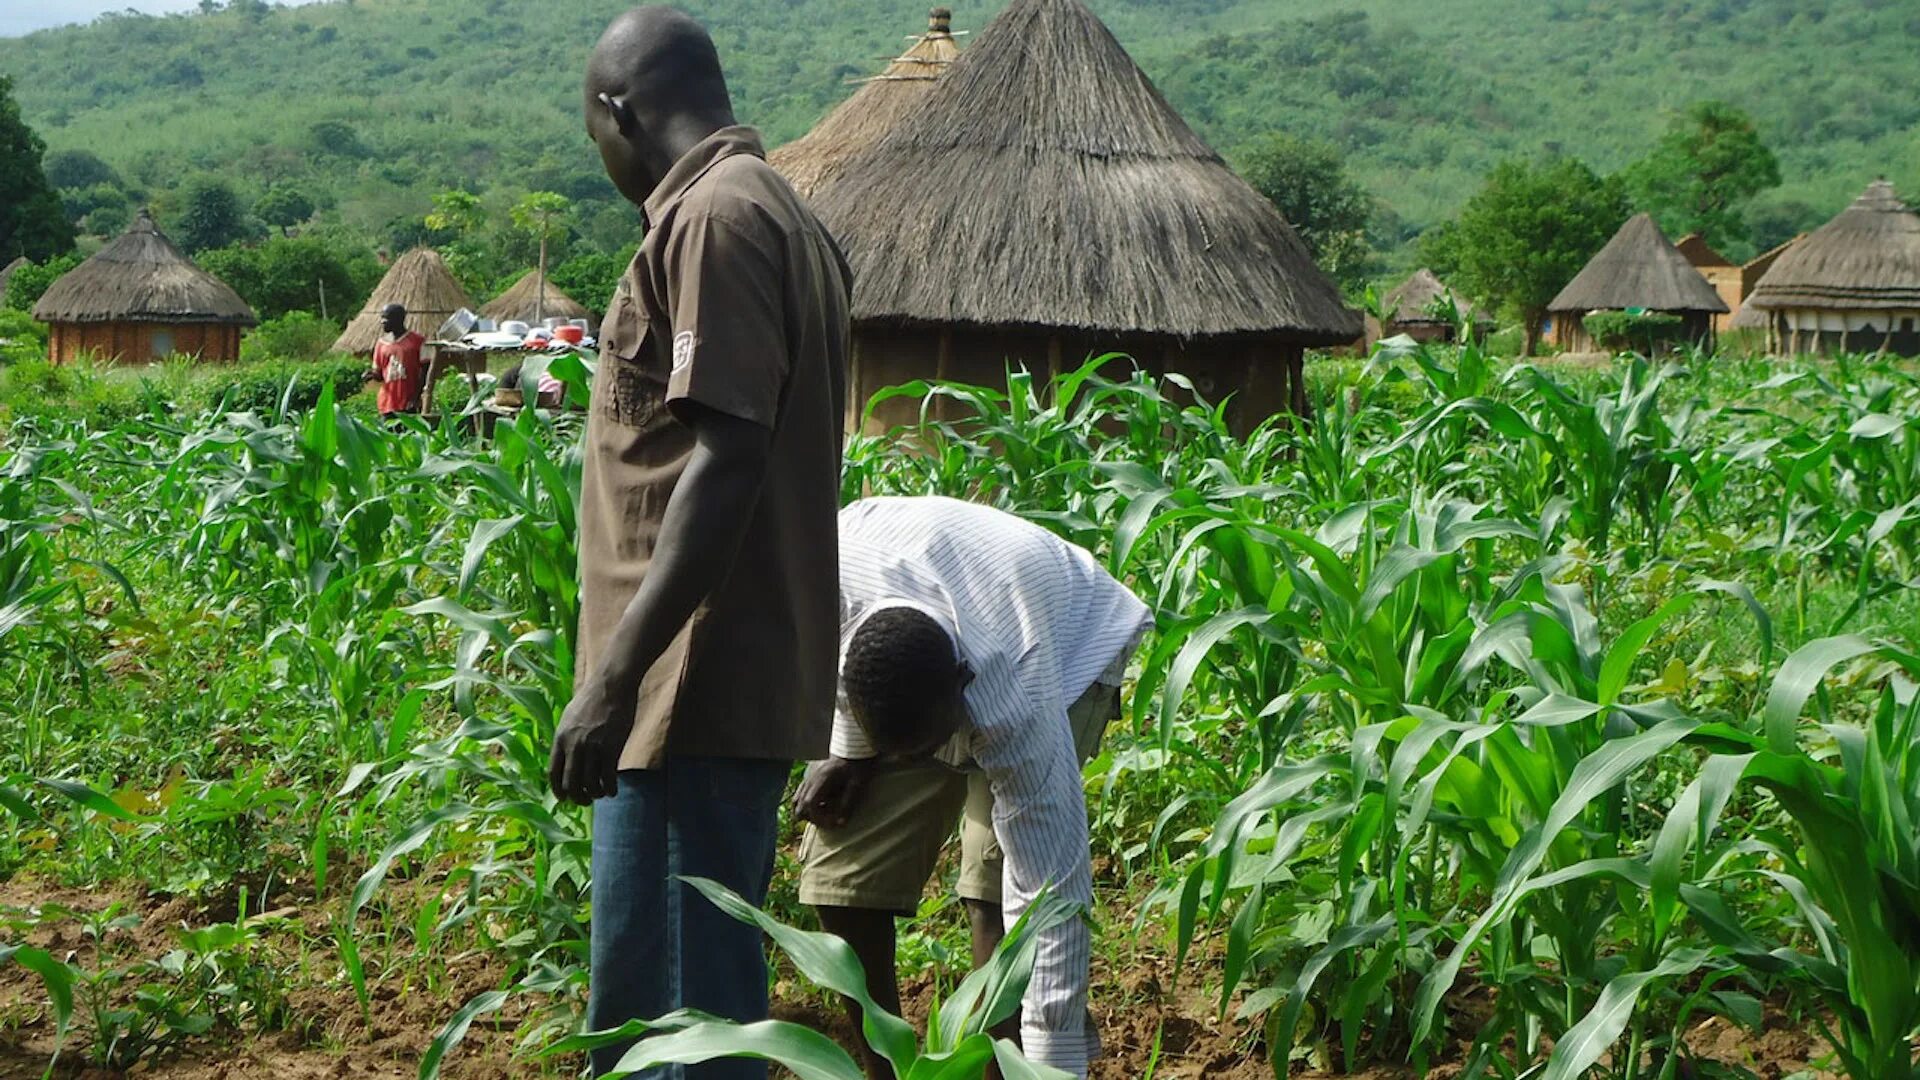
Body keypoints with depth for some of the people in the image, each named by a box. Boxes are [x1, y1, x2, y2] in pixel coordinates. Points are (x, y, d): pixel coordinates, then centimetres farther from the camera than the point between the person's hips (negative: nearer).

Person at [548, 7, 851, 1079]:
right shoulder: (782, 213, 16)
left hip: (698, 685, -10)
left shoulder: (713, 215, -13)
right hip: (747, 678, 10)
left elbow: (725, 462, -22)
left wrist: (614, 673, -22)